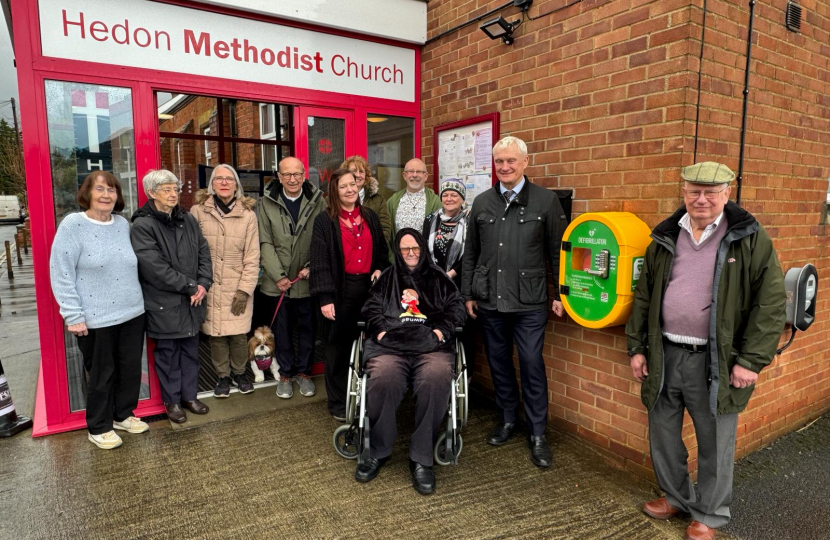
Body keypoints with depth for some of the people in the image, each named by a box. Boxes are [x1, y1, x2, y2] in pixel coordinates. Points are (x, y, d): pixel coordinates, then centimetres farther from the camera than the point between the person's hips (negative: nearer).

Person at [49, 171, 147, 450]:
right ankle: (98, 428, 28)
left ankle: (123, 415, 36)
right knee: (102, 374, 9)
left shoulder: (123, 224, 6)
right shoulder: (72, 225, -10)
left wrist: (137, 299, 13)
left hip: (132, 313, 5)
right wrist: (73, 316, -14)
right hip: (96, 319, -5)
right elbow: (61, 274, -12)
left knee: (131, 368, 14)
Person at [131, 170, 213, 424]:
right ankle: (172, 401, 26)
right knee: (168, 353, 9)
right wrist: (190, 287, -16)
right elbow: (155, 267, -19)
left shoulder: (188, 220, 7)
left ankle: (189, 395, 31)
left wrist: (204, 283, -9)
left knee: (190, 350, 16)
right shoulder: (142, 226, -12)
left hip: (192, 301, 5)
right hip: (163, 304, -5)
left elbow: (204, 253, 6)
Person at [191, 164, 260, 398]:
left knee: (239, 335, 4)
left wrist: (245, 289, -7)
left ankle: (239, 372, 28)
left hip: (238, 288, 0)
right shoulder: (198, 211, -1)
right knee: (216, 334, 6)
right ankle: (223, 375, 26)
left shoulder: (247, 214, -1)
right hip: (210, 287, 0)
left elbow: (252, 258, -1)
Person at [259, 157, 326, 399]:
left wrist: (311, 267, -11)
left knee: (307, 327, 11)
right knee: (282, 328, 11)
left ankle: (303, 372, 29)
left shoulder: (317, 201, -2)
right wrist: (278, 276, -9)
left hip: (308, 279, 0)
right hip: (278, 281, 1)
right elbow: (266, 243, -2)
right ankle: (285, 373, 28)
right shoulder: (267, 203, 0)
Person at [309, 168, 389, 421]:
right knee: (339, 346, 5)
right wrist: (325, 298, -16)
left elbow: (382, 250, 20)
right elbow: (319, 262, -9)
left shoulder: (370, 217, 11)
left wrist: (380, 269, -1)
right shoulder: (324, 221, -3)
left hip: (368, 287, 4)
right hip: (340, 290, -4)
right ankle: (338, 402, 18)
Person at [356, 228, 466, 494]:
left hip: (431, 346, 0)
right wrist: (380, 330, 0)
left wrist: (441, 329, -1)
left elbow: (457, 308, 16)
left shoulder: (439, 278, 24)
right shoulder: (387, 278, 27)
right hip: (390, 345, 1)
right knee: (382, 381, -34)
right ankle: (378, 452, -10)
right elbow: (371, 309, 19)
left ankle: (421, 459, -20)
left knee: (436, 382, -35)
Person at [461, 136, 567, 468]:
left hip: (529, 302, -3)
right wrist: (467, 294, 9)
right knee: (499, 362, 13)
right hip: (489, 300, 4)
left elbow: (558, 252, 1)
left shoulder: (546, 201, -1)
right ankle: (508, 419, 32)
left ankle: (537, 434, 16)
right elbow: (471, 253, 11)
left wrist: (561, 294, -2)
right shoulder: (482, 203, 8)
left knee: (532, 364, 0)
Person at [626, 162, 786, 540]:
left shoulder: (749, 239, -5)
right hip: (664, 356, 4)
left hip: (716, 362, -4)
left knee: (714, 444, 11)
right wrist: (636, 348, 8)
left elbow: (771, 302, -7)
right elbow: (643, 296, 10)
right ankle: (677, 497, 40)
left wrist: (752, 360, -12)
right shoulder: (665, 238, 6)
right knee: (662, 434, 17)